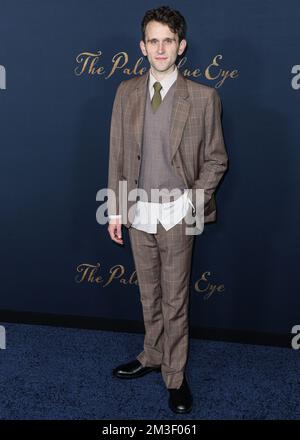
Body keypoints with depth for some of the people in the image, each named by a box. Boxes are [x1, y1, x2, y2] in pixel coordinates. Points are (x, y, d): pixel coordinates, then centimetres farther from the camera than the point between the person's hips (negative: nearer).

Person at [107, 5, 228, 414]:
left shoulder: (204, 97, -7)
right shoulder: (126, 92, 3)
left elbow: (216, 158, -1)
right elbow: (117, 154, 5)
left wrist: (193, 199, -11)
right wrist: (115, 209, 4)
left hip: (177, 213, -3)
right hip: (138, 211, 3)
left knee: (175, 299, 6)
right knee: (149, 294, 18)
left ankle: (175, 376, 23)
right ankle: (152, 356, 38)